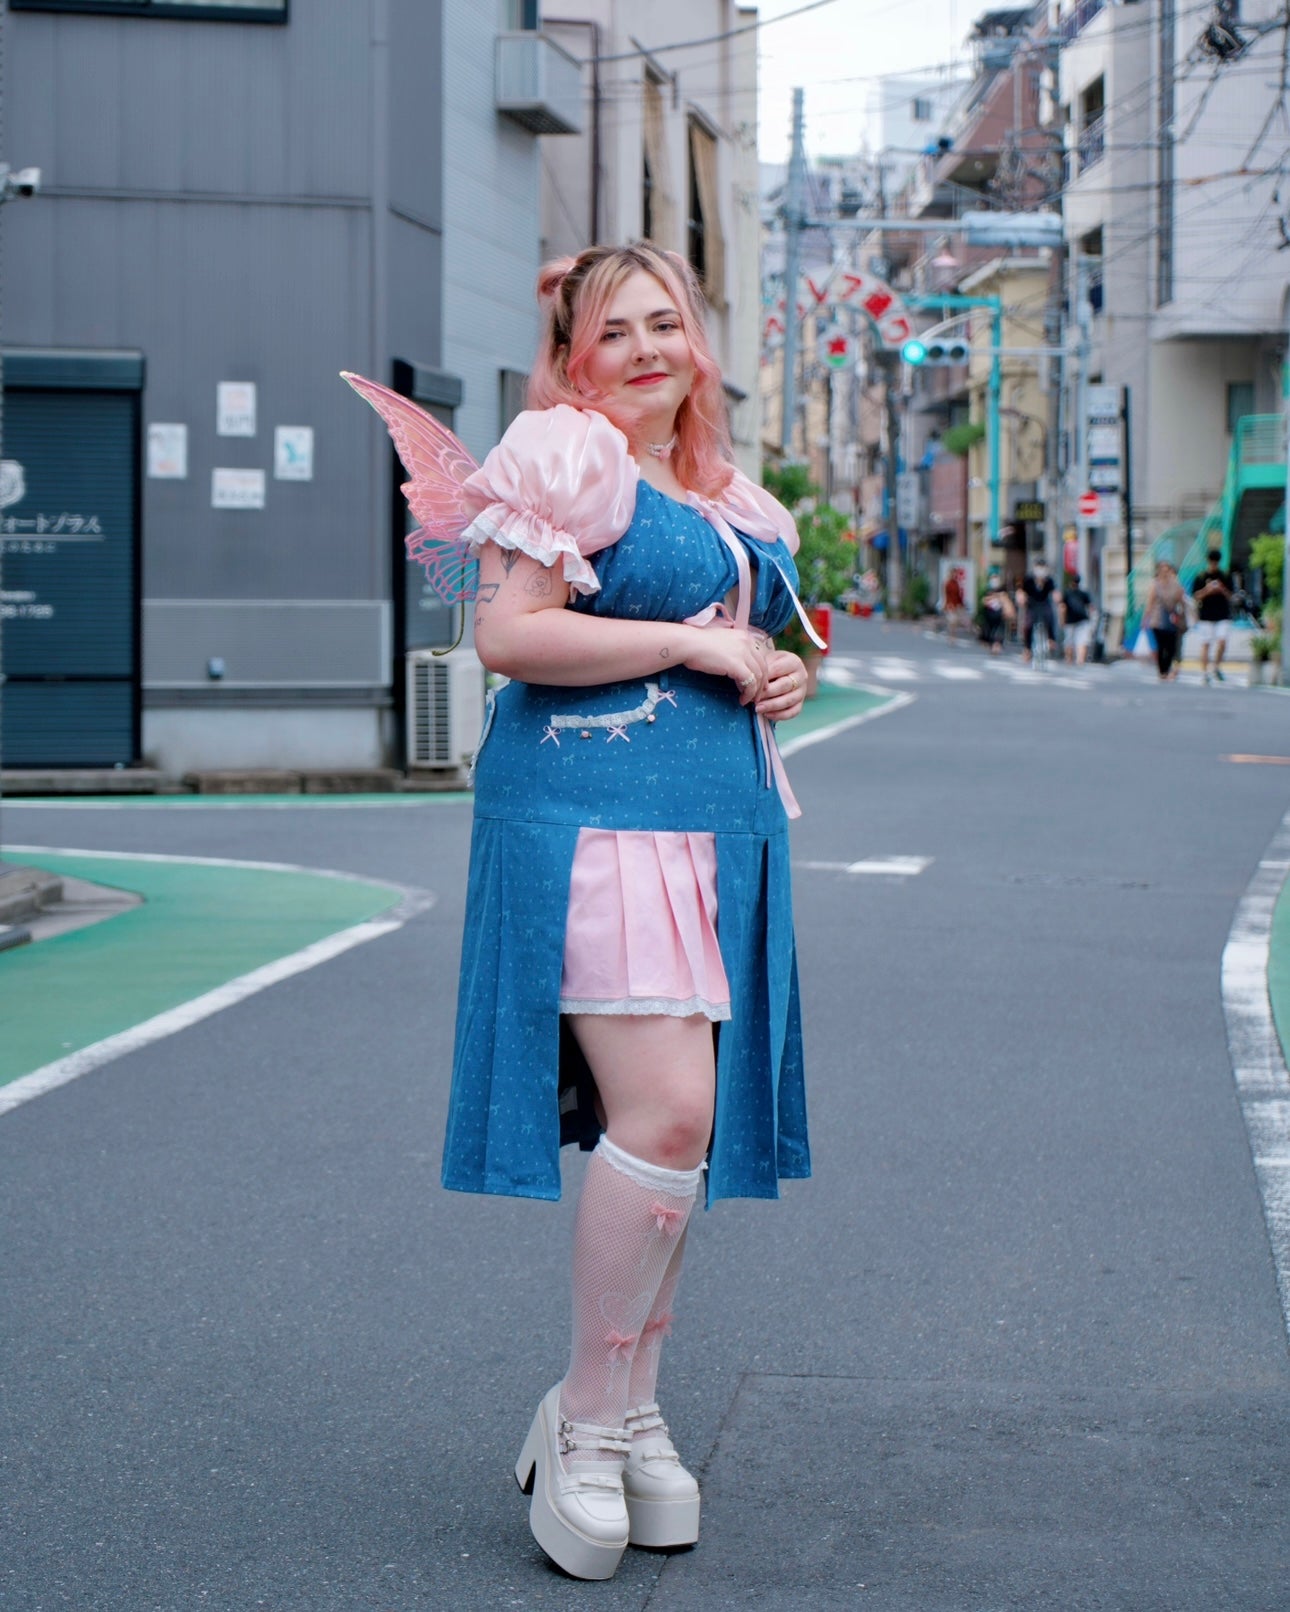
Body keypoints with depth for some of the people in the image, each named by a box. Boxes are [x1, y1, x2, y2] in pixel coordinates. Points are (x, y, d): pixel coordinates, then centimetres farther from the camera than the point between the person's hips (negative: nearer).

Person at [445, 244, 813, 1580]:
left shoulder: (732, 500, 21)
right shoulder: (570, 456, -4)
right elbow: (507, 633, -15)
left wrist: (779, 679, 10)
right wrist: (694, 645, -13)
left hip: (718, 821, 8)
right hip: (590, 811, -8)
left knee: (679, 1125, 8)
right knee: (663, 1113, -17)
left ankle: (626, 1411, 19)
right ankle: (585, 1421, -3)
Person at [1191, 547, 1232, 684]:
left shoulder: (1225, 577, 9)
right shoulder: (1200, 578, 4)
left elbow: (1231, 596, 10)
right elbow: (1195, 597, 2)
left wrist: (1222, 590, -9)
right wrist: (1207, 590, -14)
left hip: (1222, 615, 1)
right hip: (1205, 615, -1)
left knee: (1222, 641, -13)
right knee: (1205, 644, -2)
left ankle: (1217, 666, 7)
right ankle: (1204, 671, 3)